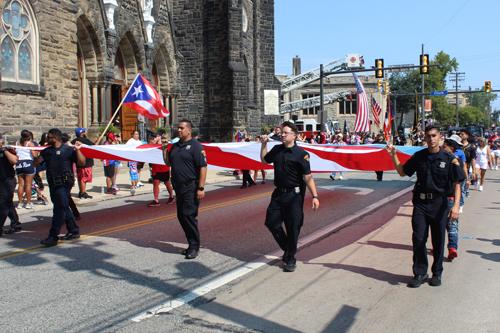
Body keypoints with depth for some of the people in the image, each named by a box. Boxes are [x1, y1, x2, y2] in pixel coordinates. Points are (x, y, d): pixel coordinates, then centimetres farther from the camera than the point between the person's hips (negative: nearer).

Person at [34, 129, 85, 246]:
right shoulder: (47, 151, 14)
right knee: (63, 208, 14)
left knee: (60, 209, -9)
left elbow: (81, 163, -9)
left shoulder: (68, 150, -4)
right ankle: (74, 231, 25)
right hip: (53, 184, 8)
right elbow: (36, 164, 16)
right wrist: (38, 160, -6)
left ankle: (53, 236, -9)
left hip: (64, 183, -8)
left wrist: (77, 150, -18)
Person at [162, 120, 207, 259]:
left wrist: (201, 188, -20)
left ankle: (194, 247, 0)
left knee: (188, 215, -10)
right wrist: (164, 149, 5)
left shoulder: (195, 146, -9)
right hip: (178, 187, 8)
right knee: (181, 216, 10)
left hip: (191, 187, -8)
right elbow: (168, 163, 19)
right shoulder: (175, 146, 14)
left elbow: (203, 167, -14)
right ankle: (192, 244, 21)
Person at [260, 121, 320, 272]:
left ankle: (291, 258, 16)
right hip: (278, 193, 6)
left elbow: (308, 177, -12)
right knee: (272, 223, 6)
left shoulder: (301, 154, -9)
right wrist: (264, 144, 15)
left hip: (294, 195, -6)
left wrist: (315, 196, -19)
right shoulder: (276, 150, 7)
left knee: (293, 227, 0)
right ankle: (287, 249, 29)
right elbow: (264, 160, 26)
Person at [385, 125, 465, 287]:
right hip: (420, 203, 2)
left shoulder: (449, 159, -5)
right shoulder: (418, 156, 4)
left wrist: (456, 205, -17)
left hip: (439, 204, -2)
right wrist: (394, 156, 3)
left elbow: (456, 184, -6)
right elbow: (403, 172, 14)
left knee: (438, 241, 7)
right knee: (418, 239, 1)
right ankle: (420, 273, 15)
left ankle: (437, 273, 24)